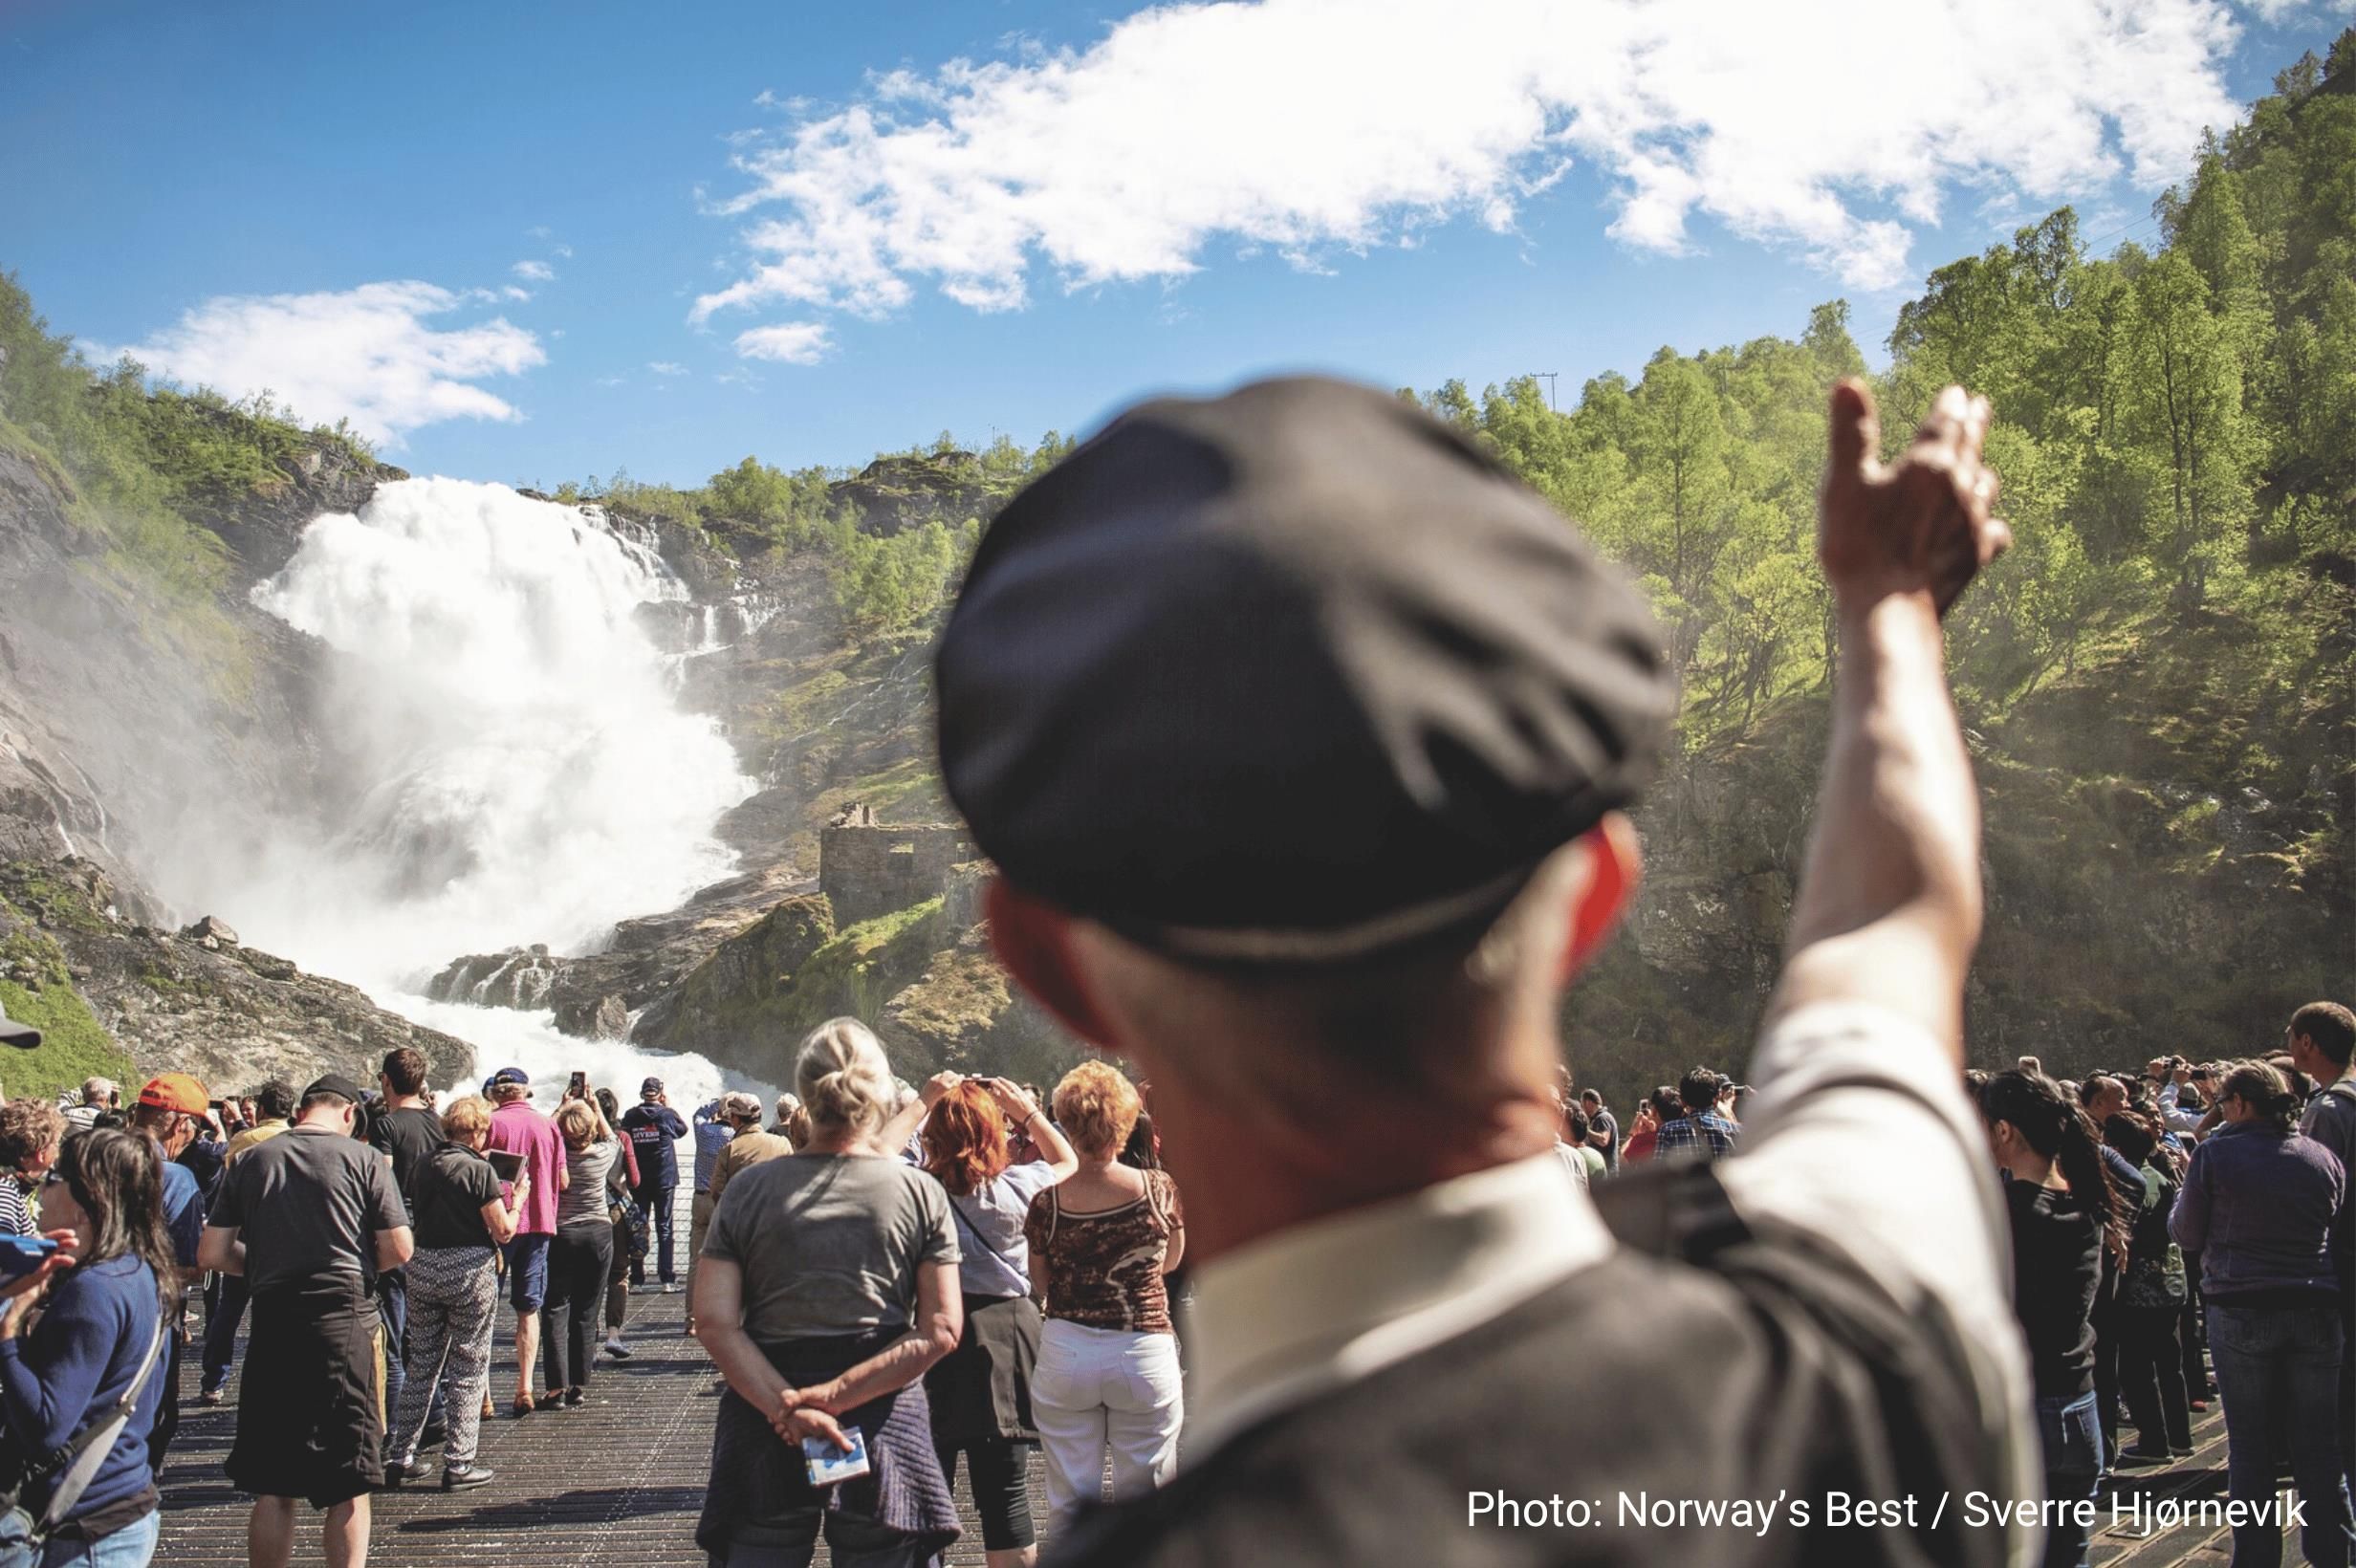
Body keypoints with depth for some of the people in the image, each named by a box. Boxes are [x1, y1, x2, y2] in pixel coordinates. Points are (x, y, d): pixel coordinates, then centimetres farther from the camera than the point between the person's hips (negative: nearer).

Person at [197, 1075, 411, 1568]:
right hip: (344, 1320, -3)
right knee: (349, 1487, 5)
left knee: (272, 1489, 10)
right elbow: (399, 1250, -3)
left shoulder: (250, 1161, 7)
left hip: (272, 1322, 3)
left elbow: (212, 1254, 5)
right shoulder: (363, 1158, -1)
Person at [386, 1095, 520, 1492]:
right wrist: (518, 1198, 5)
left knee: (420, 1365, 16)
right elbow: (504, 1232, -12)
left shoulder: (427, 1165, 6)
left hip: (423, 1265, 6)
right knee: (468, 1370, 3)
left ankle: (400, 1456, 21)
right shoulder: (479, 1170, -12)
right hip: (469, 1269, -6)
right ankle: (458, 1464, 4)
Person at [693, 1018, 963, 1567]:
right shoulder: (922, 1192, -3)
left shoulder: (748, 1190, 0)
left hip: (764, 1428, 1)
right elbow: (941, 1331, -9)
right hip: (884, 1426, 0)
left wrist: (788, 1407, -15)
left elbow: (714, 1323, -9)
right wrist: (836, 1395, -12)